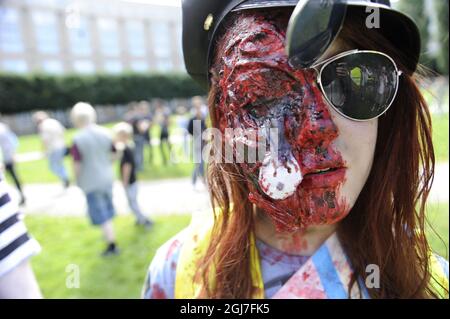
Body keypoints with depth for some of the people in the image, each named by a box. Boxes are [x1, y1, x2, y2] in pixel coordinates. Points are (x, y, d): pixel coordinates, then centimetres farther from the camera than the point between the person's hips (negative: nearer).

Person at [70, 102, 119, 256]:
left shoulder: (78, 139, -19)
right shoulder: (105, 133, -4)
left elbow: (77, 165, -16)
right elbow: (112, 154, 5)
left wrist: (78, 181, 0)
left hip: (91, 182, -5)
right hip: (107, 178, 5)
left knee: (101, 214, 6)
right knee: (107, 210, 23)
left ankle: (112, 245, 13)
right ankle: (109, 235, 42)